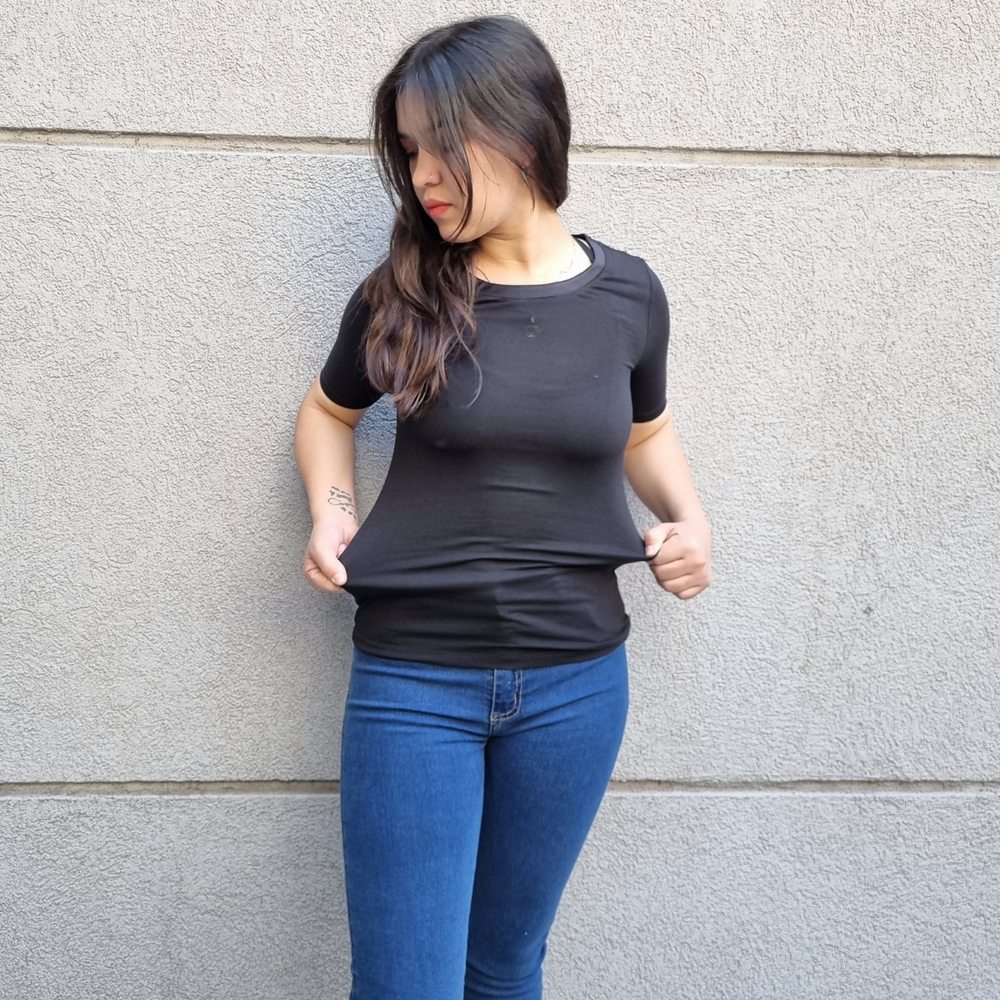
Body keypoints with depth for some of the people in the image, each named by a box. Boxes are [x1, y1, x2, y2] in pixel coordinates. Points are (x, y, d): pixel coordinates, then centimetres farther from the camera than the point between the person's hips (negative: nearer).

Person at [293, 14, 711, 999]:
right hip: (413, 680, -1)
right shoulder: (400, 293, -5)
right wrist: (330, 509, -5)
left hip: (575, 684, 2)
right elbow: (328, 409, 13)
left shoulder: (627, 293, -2)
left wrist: (687, 515, -2)